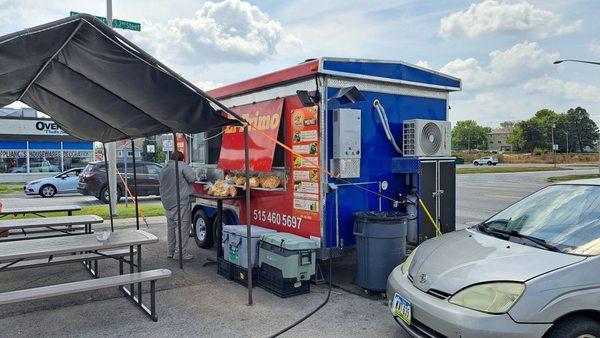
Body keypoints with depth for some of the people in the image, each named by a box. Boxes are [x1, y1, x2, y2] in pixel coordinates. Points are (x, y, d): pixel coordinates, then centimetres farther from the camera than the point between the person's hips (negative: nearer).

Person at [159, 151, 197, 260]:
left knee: (171, 227, 16)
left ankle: (170, 251, 22)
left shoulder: (163, 170, 15)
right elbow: (192, 178, -12)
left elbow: (160, 183, 21)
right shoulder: (182, 166, -8)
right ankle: (180, 252, -3)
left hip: (167, 204, 8)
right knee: (182, 227, -3)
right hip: (181, 203, -8)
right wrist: (192, 172, 7)